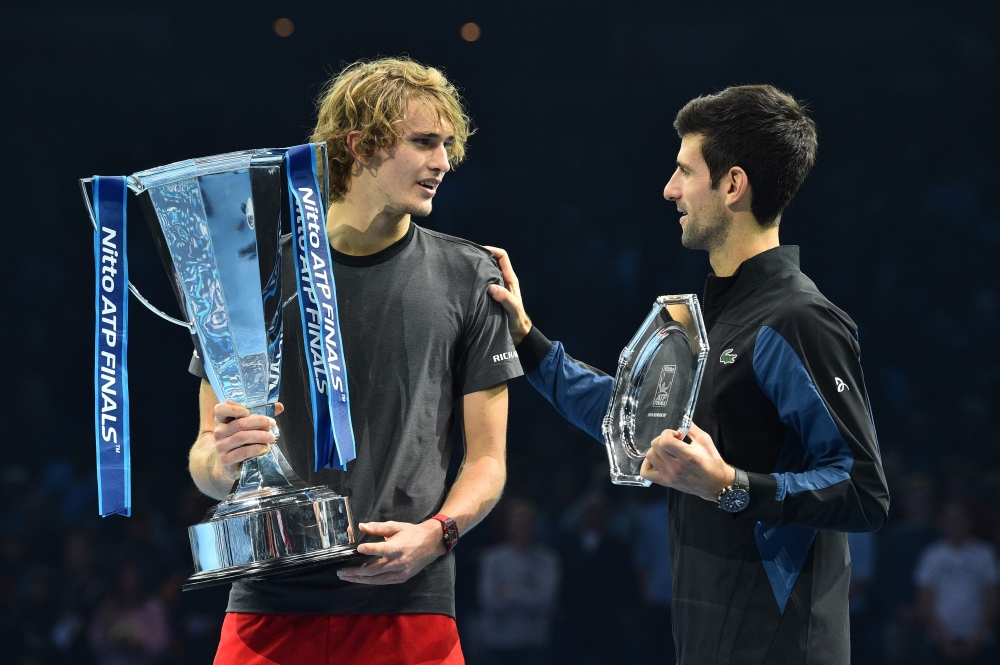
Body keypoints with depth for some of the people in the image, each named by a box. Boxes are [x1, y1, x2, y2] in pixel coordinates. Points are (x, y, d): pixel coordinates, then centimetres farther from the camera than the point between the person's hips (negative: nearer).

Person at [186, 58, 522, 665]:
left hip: (408, 606, 0)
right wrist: (221, 461, -16)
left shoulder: (468, 277, 7)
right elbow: (205, 464, 7)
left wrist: (434, 534, -13)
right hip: (271, 607, 0)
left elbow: (487, 459, 6)